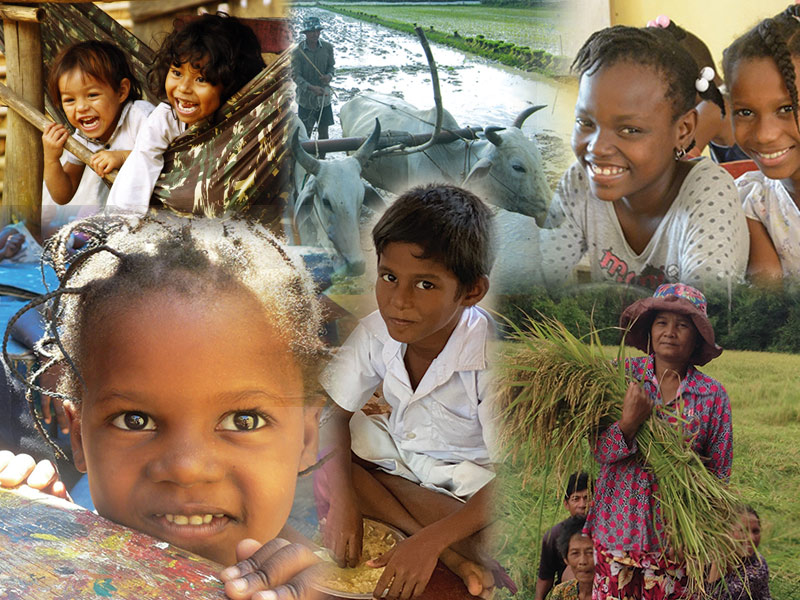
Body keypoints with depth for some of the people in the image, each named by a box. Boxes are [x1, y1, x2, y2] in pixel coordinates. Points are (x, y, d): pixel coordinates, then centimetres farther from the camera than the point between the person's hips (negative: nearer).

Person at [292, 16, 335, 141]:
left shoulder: (327, 48, -3)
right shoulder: (298, 52, -13)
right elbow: (295, 75, -15)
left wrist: (329, 76, -16)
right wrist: (311, 88, -31)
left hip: (324, 97, 3)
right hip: (306, 98, -3)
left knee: (323, 131, 10)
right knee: (305, 133, 4)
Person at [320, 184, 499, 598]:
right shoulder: (378, 332, -18)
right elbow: (333, 412, -8)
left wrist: (428, 543, -38)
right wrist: (341, 500, -24)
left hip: (470, 471, -7)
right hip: (398, 447, 8)